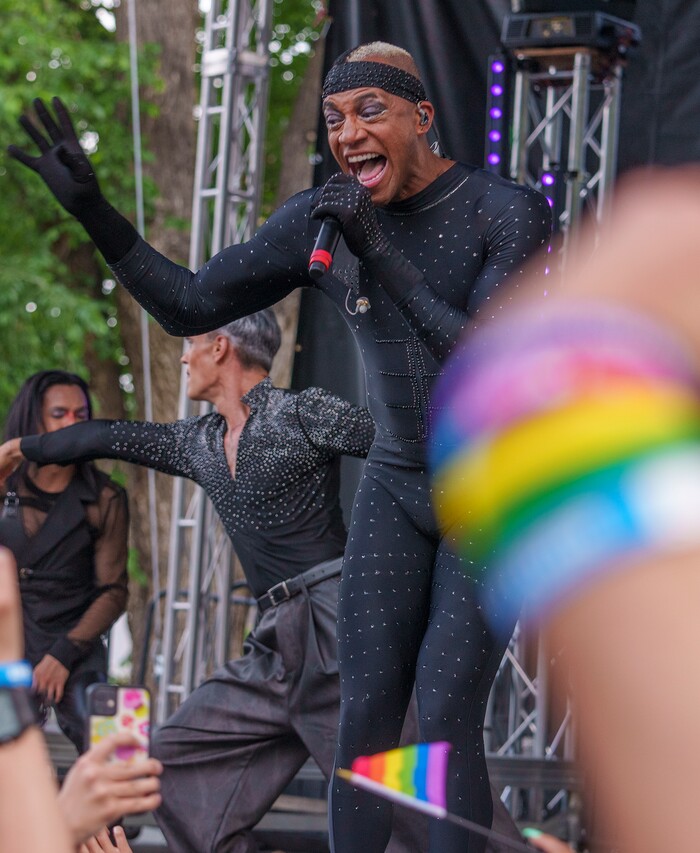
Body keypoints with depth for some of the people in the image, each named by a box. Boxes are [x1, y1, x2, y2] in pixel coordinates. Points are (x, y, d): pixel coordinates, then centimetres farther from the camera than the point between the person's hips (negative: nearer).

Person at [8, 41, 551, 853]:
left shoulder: (510, 213, -21)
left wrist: (382, 254, -35)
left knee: (446, 721, -13)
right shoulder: (321, 218, -6)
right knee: (364, 715, -4)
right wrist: (91, 209, -12)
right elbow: (189, 306, 1)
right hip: (398, 486, 5)